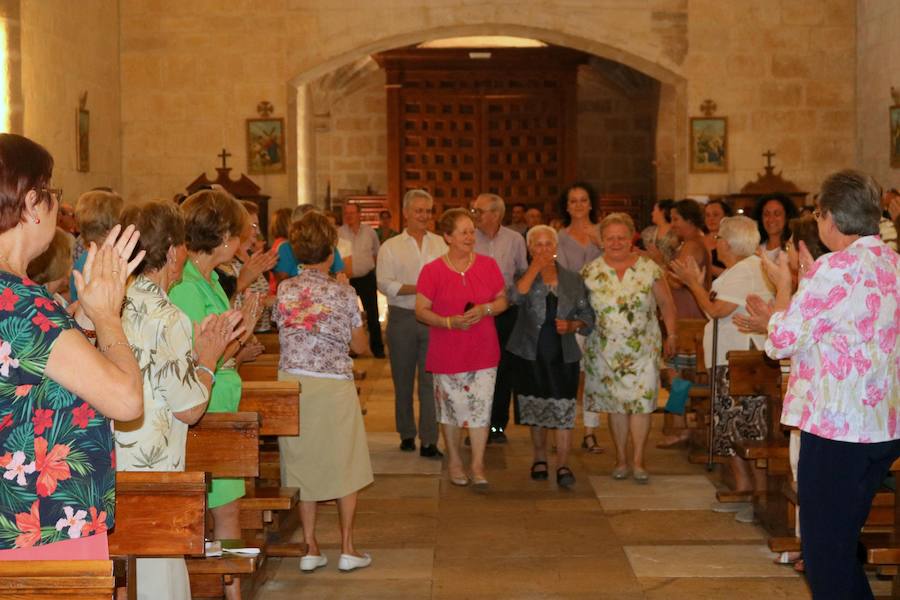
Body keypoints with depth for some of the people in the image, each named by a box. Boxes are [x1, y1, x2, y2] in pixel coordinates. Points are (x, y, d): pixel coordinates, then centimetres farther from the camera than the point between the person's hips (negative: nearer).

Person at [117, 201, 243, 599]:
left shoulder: (117, 306, 8)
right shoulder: (168, 318, -15)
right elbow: (189, 409, -12)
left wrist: (198, 346, 17)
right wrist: (208, 357, 2)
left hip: (110, 464, 8)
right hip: (150, 468, -8)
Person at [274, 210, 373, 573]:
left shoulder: (284, 291, -1)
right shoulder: (342, 294, -11)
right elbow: (360, 346, -1)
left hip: (292, 383, 3)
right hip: (333, 385, -3)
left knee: (302, 465, 12)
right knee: (345, 466, 10)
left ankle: (311, 548, 15)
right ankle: (347, 549, 14)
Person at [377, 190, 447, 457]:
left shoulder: (440, 244, 11)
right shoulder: (390, 247, 5)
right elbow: (384, 283, -6)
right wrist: (416, 289, -16)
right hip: (402, 318, 0)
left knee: (431, 381, -3)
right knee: (403, 380, 9)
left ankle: (429, 441, -2)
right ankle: (406, 434, 23)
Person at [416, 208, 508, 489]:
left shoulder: (488, 265, 1)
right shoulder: (432, 271, -7)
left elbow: (502, 300, 8)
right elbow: (421, 310, -6)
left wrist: (485, 309, -13)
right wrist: (450, 321, -21)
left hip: (483, 351, 1)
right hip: (447, 354, -1)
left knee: (481, 406, -2)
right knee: (451, 408, 9)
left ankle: (478, 465, 9)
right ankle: (454, 460, 28)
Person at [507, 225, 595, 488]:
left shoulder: (572, 279, 5)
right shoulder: (525, 276, 1)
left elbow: (587, 315, 7)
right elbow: (516, 297, -22)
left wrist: (572, 325, -12)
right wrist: (535, 268, -19)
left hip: (564, 355, 0)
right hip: (532, 353, 0)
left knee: (564, 408, -5)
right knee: (536, 407, 11)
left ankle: (563, 464, 0)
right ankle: (540, 459, 27)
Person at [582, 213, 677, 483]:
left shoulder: (649, 268, -1)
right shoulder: (590, 272, 0)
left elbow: (666, 303, 6)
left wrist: (671, 334, 5)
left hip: (643, 348, -1)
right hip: (606, 348, 1)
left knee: (641, 400, -5)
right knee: (615, 403, 7)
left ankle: (638, 459, 6)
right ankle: (621, 458, 19)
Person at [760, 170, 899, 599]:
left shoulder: (835, 268, -16)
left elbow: (781, 342, -14)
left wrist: (784, 285, 1)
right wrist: (810, 281, 19)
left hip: (835, 426, -8)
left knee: (825, 551, 2)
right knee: (844, 541, 20)